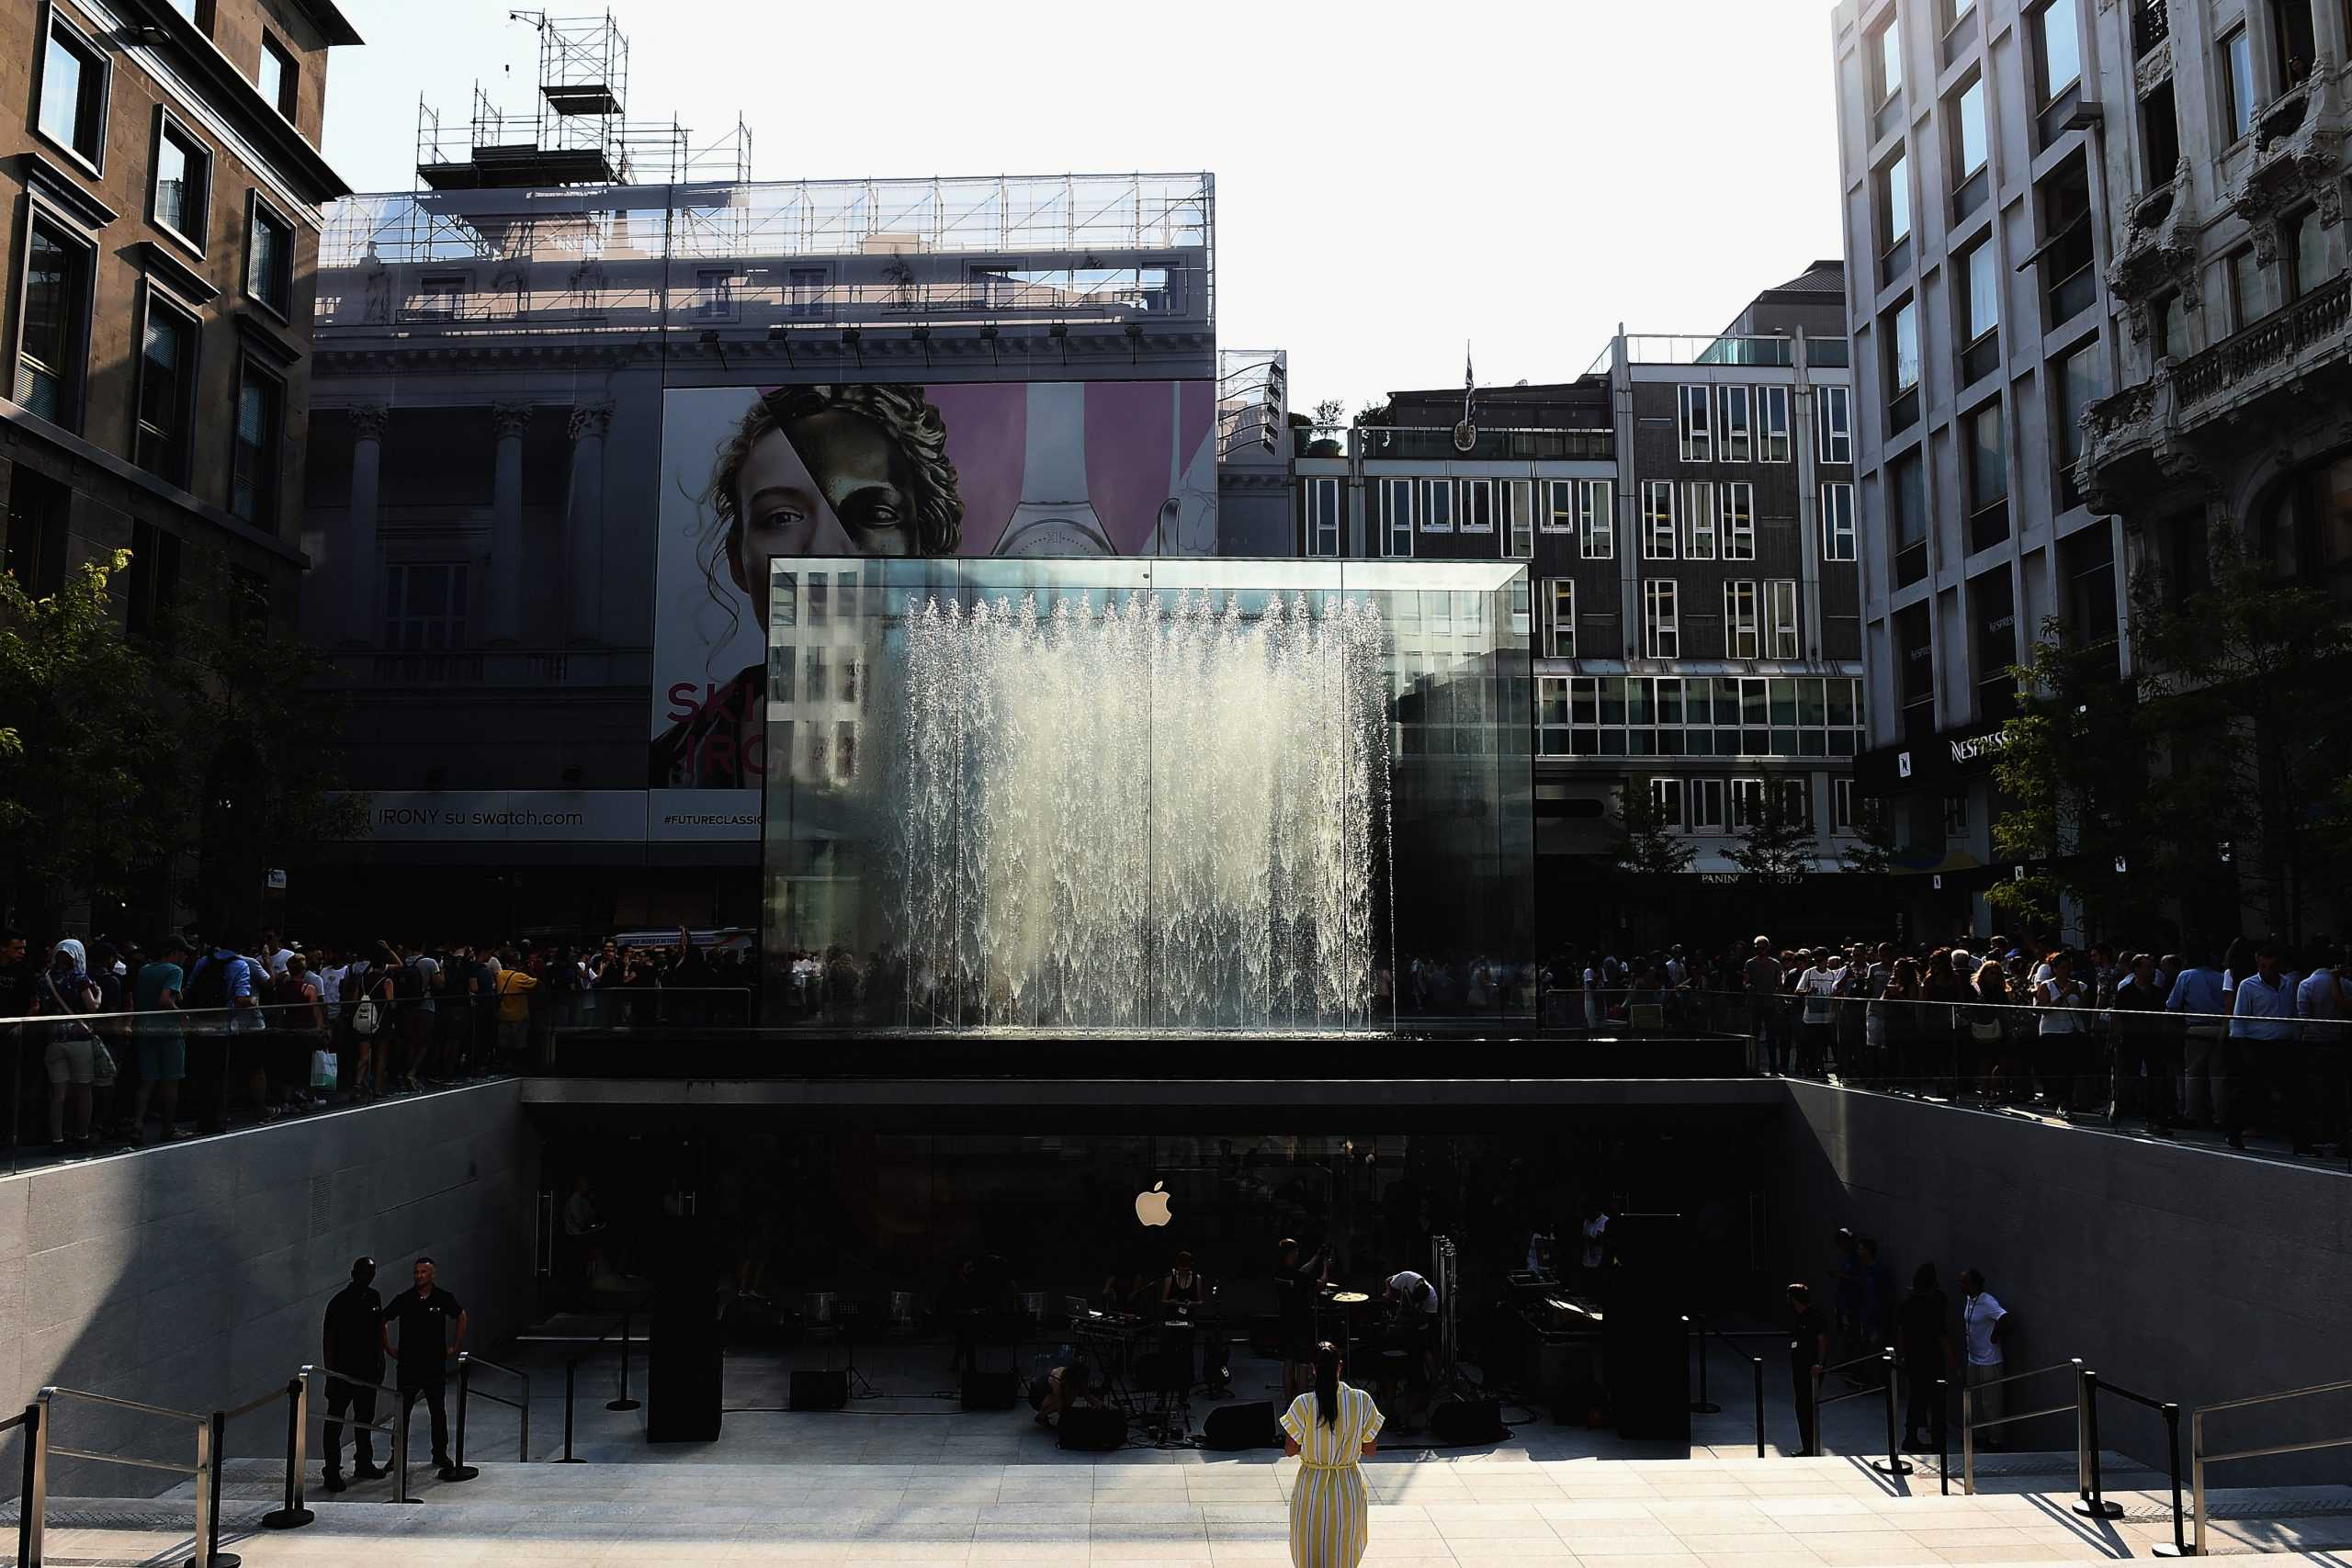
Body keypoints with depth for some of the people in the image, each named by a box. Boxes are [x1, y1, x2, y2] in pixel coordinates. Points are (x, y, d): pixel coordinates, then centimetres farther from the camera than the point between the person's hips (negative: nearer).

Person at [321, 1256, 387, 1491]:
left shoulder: (374, 1298, 8)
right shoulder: (339, 1302, -11)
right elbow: (328, 1338, -11)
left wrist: (380, 1363, 15)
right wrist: (330, 1372, -14)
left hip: (367, 1370, 7)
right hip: (342, 1371, -7)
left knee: (365, 1419, 16)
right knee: (335, 1422, -4)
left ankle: (364, 1464, 27)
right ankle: (333, 1473, -1)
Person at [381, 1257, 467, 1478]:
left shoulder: (444, 1298, -3)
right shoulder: (404, 1299, -4)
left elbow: (461, 1317, 14)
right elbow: (382, 1321, 9)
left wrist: (455, 1346, 11)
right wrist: (388, 1348, 5)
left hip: (436, 1366, 0)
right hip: (408, 1366, 0)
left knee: (439, 1412, 7)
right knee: (402, 1411, 4)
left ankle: (440, 1455, 17)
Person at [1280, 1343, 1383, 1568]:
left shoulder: (1303, 1404, -16)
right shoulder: (1362, 1401, -11)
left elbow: (1289, 1450, -7)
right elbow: (1370, 1450, -3)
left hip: (1311, 1489, -1)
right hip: (1349, 1489, 2)